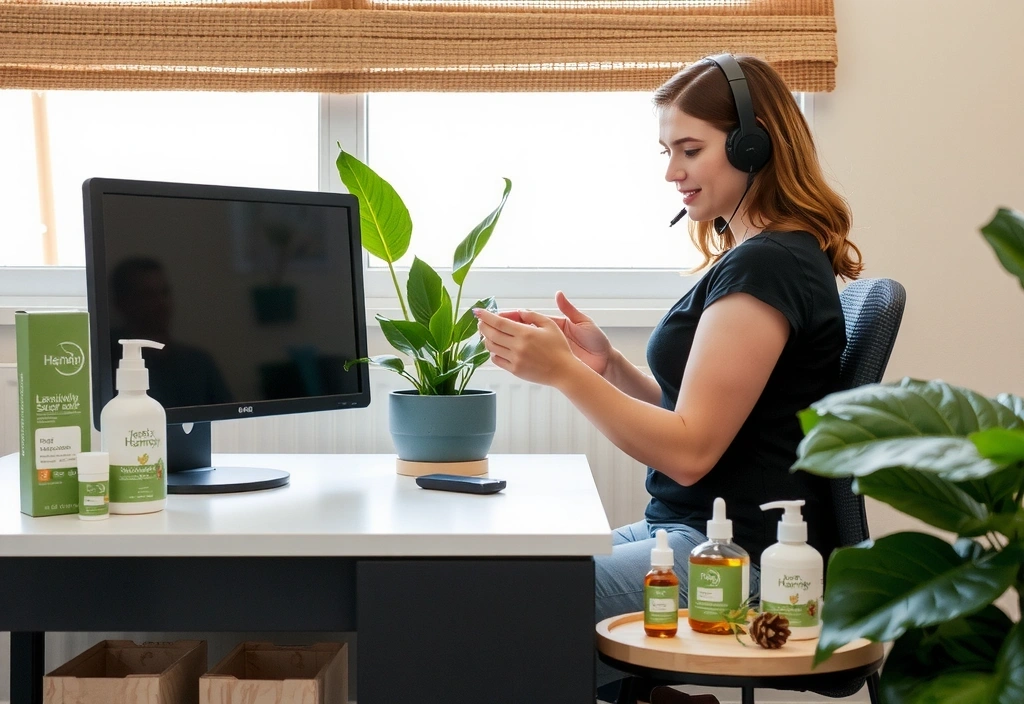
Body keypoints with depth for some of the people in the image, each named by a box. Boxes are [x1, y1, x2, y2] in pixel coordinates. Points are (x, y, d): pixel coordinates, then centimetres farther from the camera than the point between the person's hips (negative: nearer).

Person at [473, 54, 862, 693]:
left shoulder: (766, 265, -15)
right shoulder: (752, 254, 16)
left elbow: (690, 451, -18)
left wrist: (564, 372, -21)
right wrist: (610, 366, 5)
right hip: (694, 533, 10)